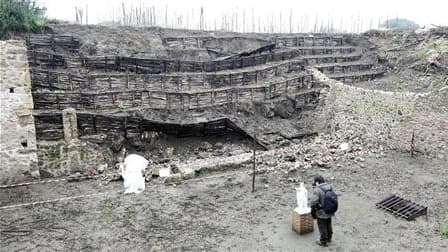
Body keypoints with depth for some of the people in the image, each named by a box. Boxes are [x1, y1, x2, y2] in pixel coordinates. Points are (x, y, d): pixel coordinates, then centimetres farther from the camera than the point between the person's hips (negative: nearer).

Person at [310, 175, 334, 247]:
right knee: (328, 225, 26)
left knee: (322, 227, 12)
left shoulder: (317, 190, -25)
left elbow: (313, 202, -28)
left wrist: (313, 207, -9)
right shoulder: (330, 187, -4)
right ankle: (329, 238, 45)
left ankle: (323, 242, 27)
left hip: (321, 213, -7)